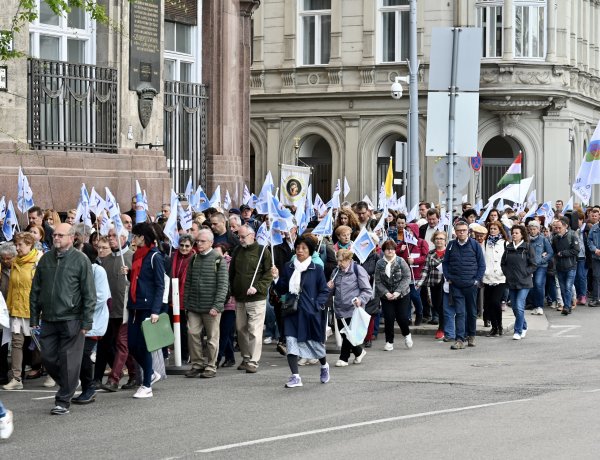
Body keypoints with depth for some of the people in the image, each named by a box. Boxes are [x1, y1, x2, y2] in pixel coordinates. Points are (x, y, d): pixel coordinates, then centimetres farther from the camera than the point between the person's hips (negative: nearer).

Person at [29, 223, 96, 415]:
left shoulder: (81, 260, -4)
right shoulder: (46, 259, 10)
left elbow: (89, 294, -5)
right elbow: (35, 291, 14)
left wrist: (86, 322, -10)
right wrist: (34, 318, 9)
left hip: (71, 320, -5)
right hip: (49, 319, 5)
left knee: (69, 361, -1)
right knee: (48, 358, 7)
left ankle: (63, 401, 7)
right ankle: (68, 386, 29)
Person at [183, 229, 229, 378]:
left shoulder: (219, 260, -4)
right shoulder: (194, 259, 11)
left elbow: (223, 285, -8)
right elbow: (188, 283, 16)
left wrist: (217, 306, -15)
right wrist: (186, 303, 9)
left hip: (211, 307, -4)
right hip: (194, 307, 4)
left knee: (212, 337, 2)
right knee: (192, 333, -2)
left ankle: (211, 367, 10)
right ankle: (197, 364, 10)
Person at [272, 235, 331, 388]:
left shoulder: (316, 269, -4)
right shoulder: (288, 267, 5)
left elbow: (324, 291, -1)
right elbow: (282, 290, 7)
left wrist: (317, 305, -13)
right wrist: (277, 278, -9)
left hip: (310, 312, -2)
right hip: (292, 312, 2)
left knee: (315, 341, 10)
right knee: (291, 341, -10)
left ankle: (324, 366, 39)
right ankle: (295, 376, -7)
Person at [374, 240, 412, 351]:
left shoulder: (401, 261, -7)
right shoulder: (379, 263, -3)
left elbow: (407, 277, -9)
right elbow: (378, 281, -2)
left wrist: (398, 292, -17)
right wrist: (386, 293, -15)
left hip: (402, 295, -1)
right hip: (386, 296, 1)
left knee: (402, 317, -3)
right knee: (389, 318, -4)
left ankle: (407, 334, 27)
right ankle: (389, 342, 10)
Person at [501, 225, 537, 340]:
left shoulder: (527, 248, -4)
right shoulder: (508, 248, 7)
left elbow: (533, 265, -3)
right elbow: (503, 263, 16)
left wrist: (524, 274, -11)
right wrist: (507, 273, 3)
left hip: (524, 282, -5)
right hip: (511, 282, 5)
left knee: (519, 306, -13)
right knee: (514, 307, 10)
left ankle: (518, 331, -7)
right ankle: (524, 327, 29)